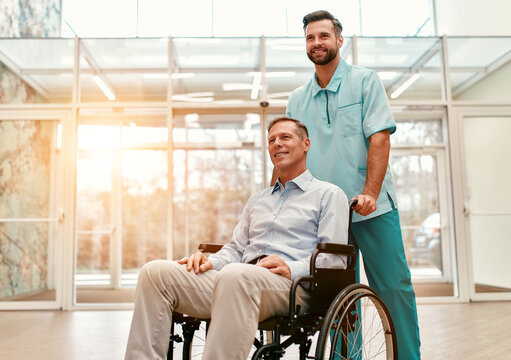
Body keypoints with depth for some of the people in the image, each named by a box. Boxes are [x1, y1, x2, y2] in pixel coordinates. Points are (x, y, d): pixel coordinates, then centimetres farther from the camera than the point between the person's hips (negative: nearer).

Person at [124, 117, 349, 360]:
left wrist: (292, 269, -16)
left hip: (291, 285, -6)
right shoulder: (257, 199, 32)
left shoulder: (329, 194, 13)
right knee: (156, 272, -15)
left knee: (235, 274, -41)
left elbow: (335, 258, 1)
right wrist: (210, 261, 4)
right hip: (240, 282, 6)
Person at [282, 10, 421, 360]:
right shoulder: (297, 99, 14)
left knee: (394, 287, -1)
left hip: (372, 207, -3)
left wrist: (370, 193, -19)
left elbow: (379, 138, -7)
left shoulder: (365, 80, 4)